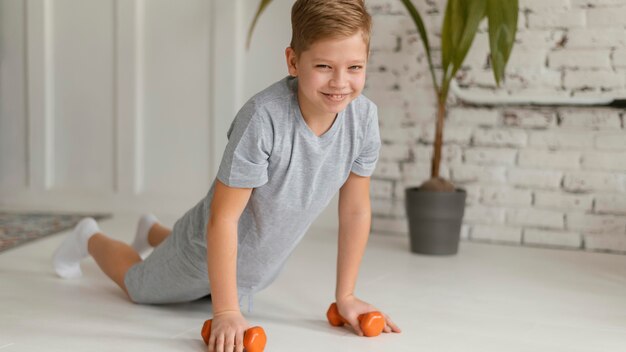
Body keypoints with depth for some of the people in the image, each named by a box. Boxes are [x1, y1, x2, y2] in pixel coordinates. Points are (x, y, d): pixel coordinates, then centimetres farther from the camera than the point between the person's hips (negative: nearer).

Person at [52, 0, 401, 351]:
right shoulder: (264, 117, -39)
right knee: (139, 286, 23)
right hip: (207, 254, -6)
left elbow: (356, 209, -11)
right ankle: (91, 238, 52)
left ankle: (154, 232, 62)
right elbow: (224, 216, -35)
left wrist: (346, 296, -8)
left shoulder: (364, 117, -23)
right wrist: (226, 311, -36)